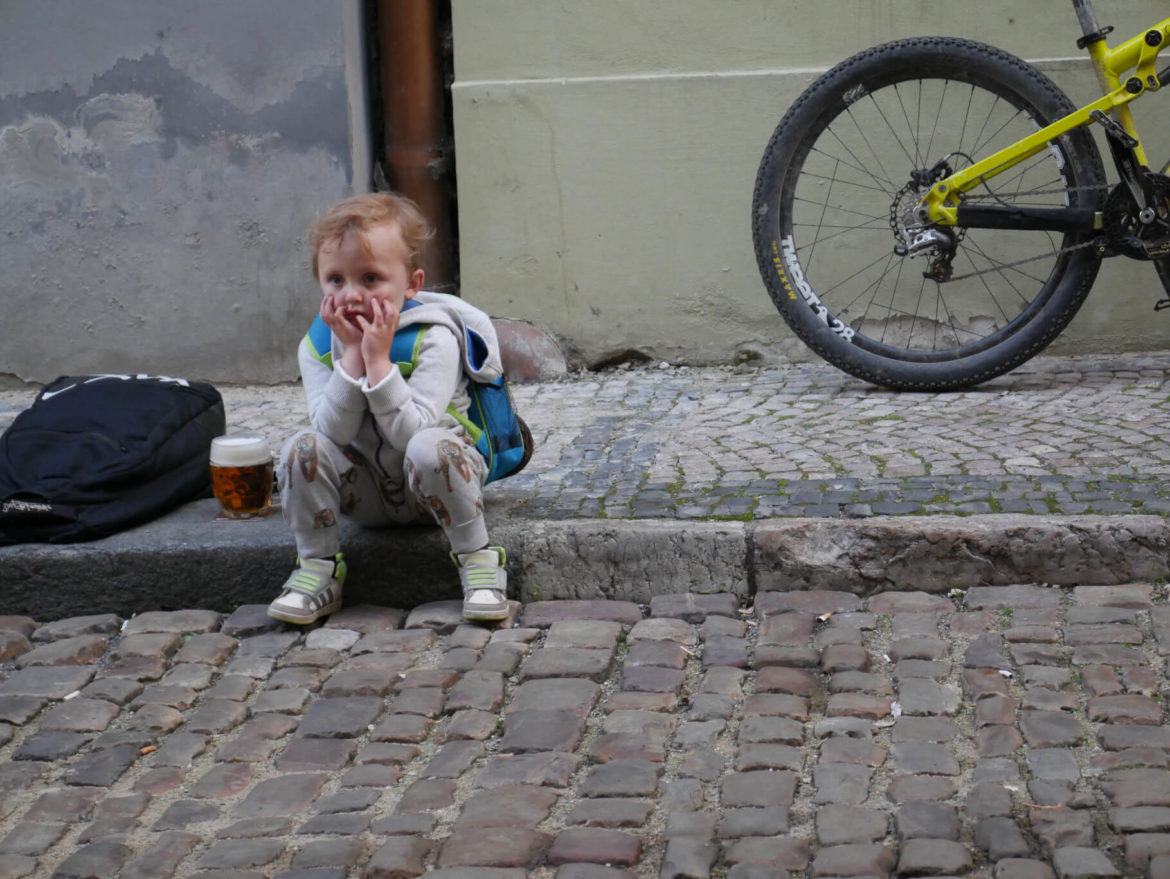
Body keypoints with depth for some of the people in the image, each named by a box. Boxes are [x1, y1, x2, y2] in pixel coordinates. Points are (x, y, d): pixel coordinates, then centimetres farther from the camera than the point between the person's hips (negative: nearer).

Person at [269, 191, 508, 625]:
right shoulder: (318, 345, -6)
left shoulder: (434, 339, -19)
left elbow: (410, 432, -29)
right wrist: (353, 354, -25)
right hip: (369, 495, 4)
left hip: (432, 487, -4)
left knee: (428, 448, -36)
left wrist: (378, 360, -31)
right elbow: (334, 431, -20)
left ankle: (477, 557, -18)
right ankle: (317, 568, -7)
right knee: (302, 448, -21)